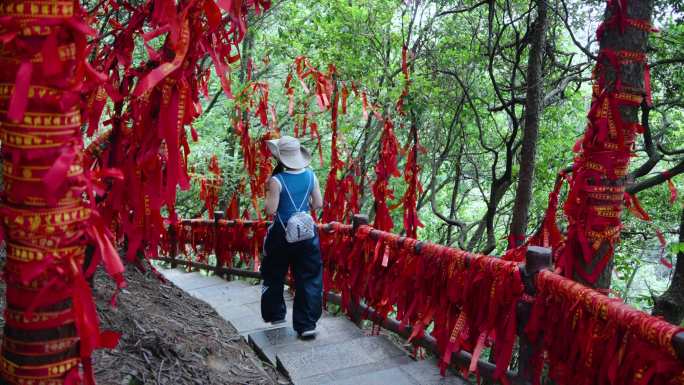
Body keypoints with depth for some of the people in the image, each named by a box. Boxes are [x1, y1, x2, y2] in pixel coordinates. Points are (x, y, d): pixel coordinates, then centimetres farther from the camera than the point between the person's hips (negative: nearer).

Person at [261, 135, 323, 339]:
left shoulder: (277, 180, -15)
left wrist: (268, 194, 1)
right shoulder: (310, 176, -3)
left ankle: (275, 316, 34)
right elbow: (318, 203, 2)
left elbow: (270, 210, -15)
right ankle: (307, 325, 7)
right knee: (308, 279, 8)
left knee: (274, 277, 20)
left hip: (281, 234, -3)